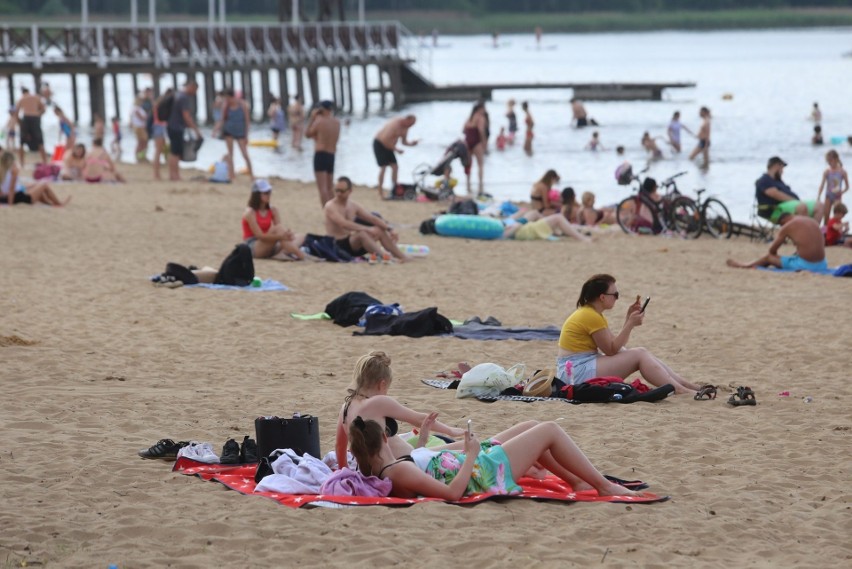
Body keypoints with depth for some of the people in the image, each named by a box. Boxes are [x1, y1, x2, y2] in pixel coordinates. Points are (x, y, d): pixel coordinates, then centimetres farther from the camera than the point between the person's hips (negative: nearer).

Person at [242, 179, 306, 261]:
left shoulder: (273, 211, 8)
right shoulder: (250, 213, -10)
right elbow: (259, 235, -20)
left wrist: (286, 235, -29)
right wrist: (281, 237, -31)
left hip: (269, 247, 7)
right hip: (253, 247, -7)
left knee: (300, 237, -8)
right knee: (277, 229, -30)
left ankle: (282, 253, -37)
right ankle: (299, 254, -38)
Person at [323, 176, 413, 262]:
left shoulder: (353, 206, 11)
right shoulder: (330, 207, -12)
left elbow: (373, 219, 10)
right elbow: (344, 224, -27)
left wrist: (389, 229, -5)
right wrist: (367, 229, -32)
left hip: (351, 243, 8)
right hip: (337, 246, -8)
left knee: (379, 230, -1)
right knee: (362, 234, -33)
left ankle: (401, 256, -8)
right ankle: (384, 257, -47)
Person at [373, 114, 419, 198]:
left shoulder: (405, 127, 1)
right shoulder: (395, 124, -28)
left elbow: (404, 142, 12)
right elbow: (385, 140, -32)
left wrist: (411, 143, -10)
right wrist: (396, 149, -27)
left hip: (388, 146, 9)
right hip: (379, 144, -9)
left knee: (395, 167, 0)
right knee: (383, 167, -16)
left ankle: (394, 190, 5)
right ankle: (380, 192, -13)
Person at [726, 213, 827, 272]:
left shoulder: (787, 227, -3)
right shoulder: (813, 222, 16)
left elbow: (772, 250, 5)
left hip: (804, 264, -7)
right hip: (821, 265, 7)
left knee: (769, 257, 16)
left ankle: (744, 265, 42)